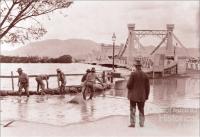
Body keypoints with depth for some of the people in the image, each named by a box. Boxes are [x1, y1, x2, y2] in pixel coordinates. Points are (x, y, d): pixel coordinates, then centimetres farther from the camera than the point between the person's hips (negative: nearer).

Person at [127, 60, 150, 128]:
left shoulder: (133, 74, -11)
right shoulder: (145, 75, 0)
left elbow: (129, 84, -12)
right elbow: (147, 87, 2)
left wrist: (129, 88, 12)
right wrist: (146, 96, 10)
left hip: (133, 95, -3)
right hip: (142, 96, 3)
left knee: (133, 110, 2)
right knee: (141, 110, 12)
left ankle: (132, 123, 1)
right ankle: (141, 124, 12)